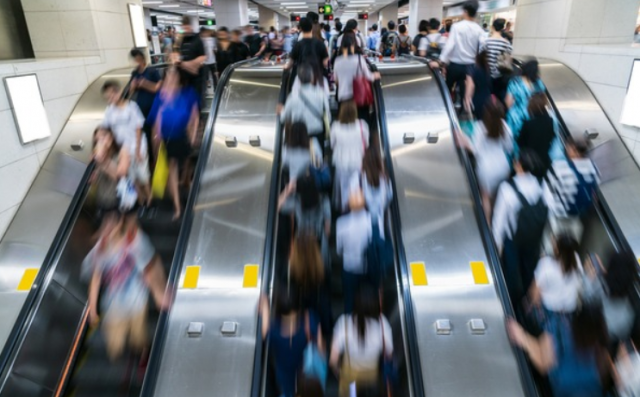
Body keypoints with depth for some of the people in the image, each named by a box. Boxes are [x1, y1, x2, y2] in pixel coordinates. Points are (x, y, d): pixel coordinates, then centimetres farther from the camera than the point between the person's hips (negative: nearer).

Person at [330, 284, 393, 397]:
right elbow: (389, 354, -13)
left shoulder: (345, 322, -31)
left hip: (350, 373, -1)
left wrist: (337, 372, -4)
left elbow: (333, 360, -26)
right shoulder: (382, 322, -28)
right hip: (372, 373, 1)